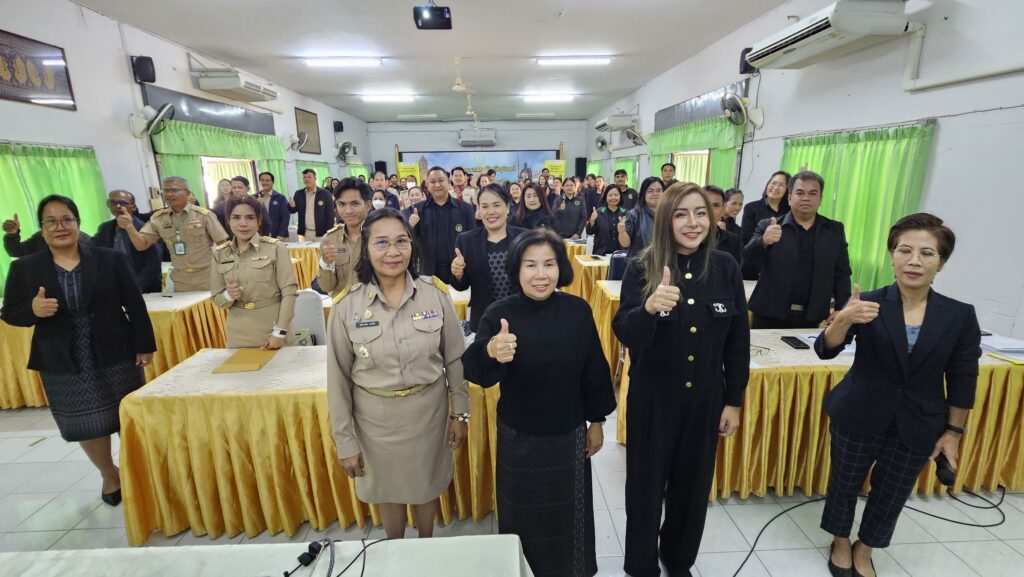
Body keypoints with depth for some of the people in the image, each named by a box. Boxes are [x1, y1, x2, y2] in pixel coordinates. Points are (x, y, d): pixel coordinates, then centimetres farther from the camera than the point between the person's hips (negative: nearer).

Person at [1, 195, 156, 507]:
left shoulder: (111, 259, -4)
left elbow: (135, 305, -3)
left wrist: (144, 345, -5)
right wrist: (33, 309, -19)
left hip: (117, 356, -1)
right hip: (63, 365, 1)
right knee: (87, 425, 12)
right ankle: (110, 475, 35)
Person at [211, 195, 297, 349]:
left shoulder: (276, 248, -8)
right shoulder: (220, 254, 4)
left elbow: (289, 292, -9)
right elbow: (217, 299, 9)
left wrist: (280, 332, -13)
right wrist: (228, 296, -13)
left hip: (273, 330, -3)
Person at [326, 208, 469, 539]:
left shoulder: (436, 294, -12)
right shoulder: (347, 305, -13)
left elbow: (455, 359, -2)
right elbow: (338, 379, -6)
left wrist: (460, 413, 2)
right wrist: (345, 441, -2)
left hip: (429, 410, 0)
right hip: (376, 417, 0)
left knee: (427, 487, 23)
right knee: (388, 492, 23)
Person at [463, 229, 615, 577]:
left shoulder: (578, 311, -12)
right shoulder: (498, 314, -17)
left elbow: (594, 370, -2)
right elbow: (475, 374, -26)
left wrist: (596, 421, 4)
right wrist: (491, 352, -47)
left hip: (568, 434, 2)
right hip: (518, 436, -1)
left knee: (568, 514, 22)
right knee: (524, 514, 19)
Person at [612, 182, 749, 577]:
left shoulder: (726, 268, -4)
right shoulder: (641, 269, -12)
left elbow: (738, 340, 2)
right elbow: (628, 337, -20)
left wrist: (734, 400, 4)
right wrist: (649, 307, -40)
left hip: (706, 398, 3)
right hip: (652, 398, -3)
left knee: (693, 486, 20)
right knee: (646, 485, 12)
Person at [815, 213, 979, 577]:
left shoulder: (959, 315, -7)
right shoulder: (868, 304, -13)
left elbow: (963, 381, 1)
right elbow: (825, 351, -19)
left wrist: (954, 431, 3)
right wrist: (843, 320, -38)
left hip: (917, 427, 2)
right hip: (858, 418, -1)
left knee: (892, 495, 18)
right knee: (845, 484, 14)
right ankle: (841, 543, 41)